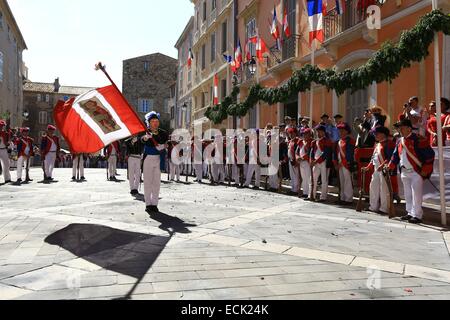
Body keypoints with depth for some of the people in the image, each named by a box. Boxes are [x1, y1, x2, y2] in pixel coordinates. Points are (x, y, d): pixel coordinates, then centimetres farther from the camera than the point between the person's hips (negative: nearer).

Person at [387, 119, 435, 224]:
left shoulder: (418, 140, -13)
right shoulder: (400, 141, 9)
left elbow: (430, 155, -13)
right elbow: (395, 156, 19)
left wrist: (425, 170, -14)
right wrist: (390, 167, 9)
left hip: (416, 172, -7)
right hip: (404, 172, 8)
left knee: (416, 195, -4)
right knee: (408, 194, 14)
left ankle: (417, 215, 4)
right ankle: (410, 213, 25)